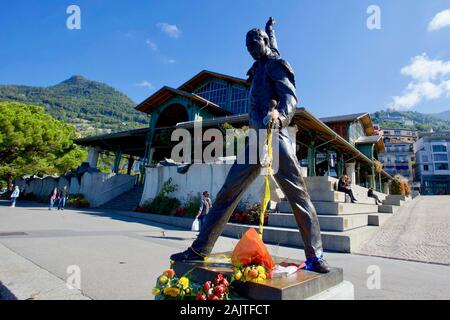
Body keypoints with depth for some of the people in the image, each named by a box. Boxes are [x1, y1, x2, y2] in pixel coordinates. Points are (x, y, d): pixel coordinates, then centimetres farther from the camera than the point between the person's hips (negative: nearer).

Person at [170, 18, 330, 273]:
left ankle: (316, 257, 0)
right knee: (228, 193, 1)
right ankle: (200, 249, 6)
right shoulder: (258, 70, 29)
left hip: (276, 136, -7)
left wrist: (278, 114, -31)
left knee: (299, 196, -9)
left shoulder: (275, 65, 3)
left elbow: (291, 98, -15)